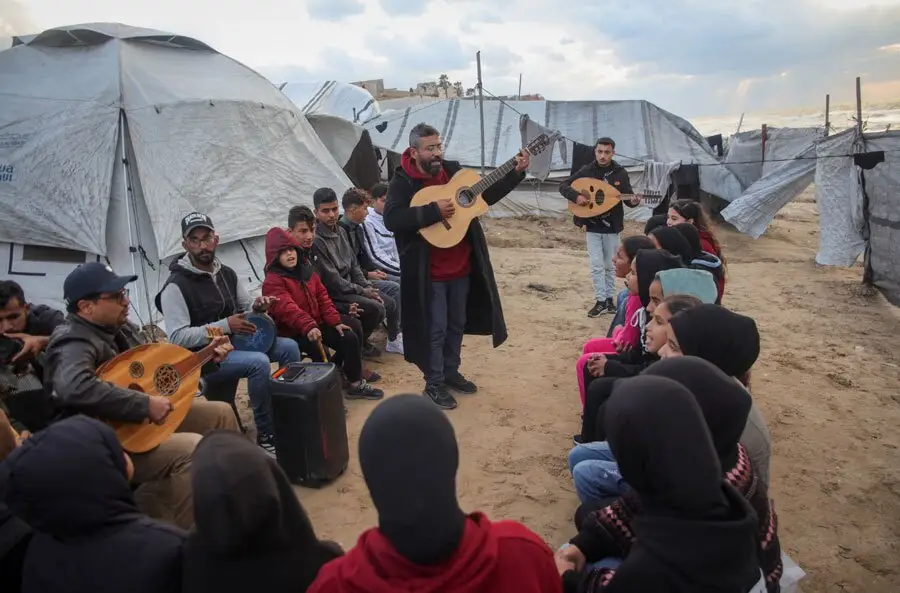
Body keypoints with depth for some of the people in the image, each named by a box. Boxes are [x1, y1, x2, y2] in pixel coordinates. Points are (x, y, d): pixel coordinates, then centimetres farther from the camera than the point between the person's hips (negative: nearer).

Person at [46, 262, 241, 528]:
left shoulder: (120, 327, 5)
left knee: (221, 413, 9)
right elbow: (74, 389, -45)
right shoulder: (74, 342, -23)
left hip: (148, 418, 10)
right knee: (193, 448, -29)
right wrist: (145, 404, -38)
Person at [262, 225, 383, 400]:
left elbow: (322, 296, 7)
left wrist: (335, 321, -3)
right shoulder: (272, 282, -19)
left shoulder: (305, 268, 7)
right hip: (293, 332, -9)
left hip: (317, 321, 9)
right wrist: (308, 327, -49)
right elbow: (288, 309, -34)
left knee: (354, 326, 6)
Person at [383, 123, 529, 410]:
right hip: (429, 273, -6)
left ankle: (451, 372, 36)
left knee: (457, 324, 18)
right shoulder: (403, 183, -12)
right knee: (435, 329, 3)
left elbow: (487, 195, 12)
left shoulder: (453, 171, 4)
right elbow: (391, 219, -27)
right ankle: (434, 384, 19)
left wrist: (516, 173, 1)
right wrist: (433, 210, -31)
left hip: (462, 267, 6)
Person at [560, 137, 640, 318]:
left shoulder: (620, 173, -3)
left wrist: (633, 201, -22)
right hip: (592, 226, -1)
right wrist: (576, 196, -22)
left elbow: (627, 198, 2)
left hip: (612, 226, 1)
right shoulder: (586, 171, -4)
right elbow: (563, 186, -4)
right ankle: (600, 301, 3)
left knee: (610, 265, 11)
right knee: (597, 265, -3)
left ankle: (609, 299, 23)